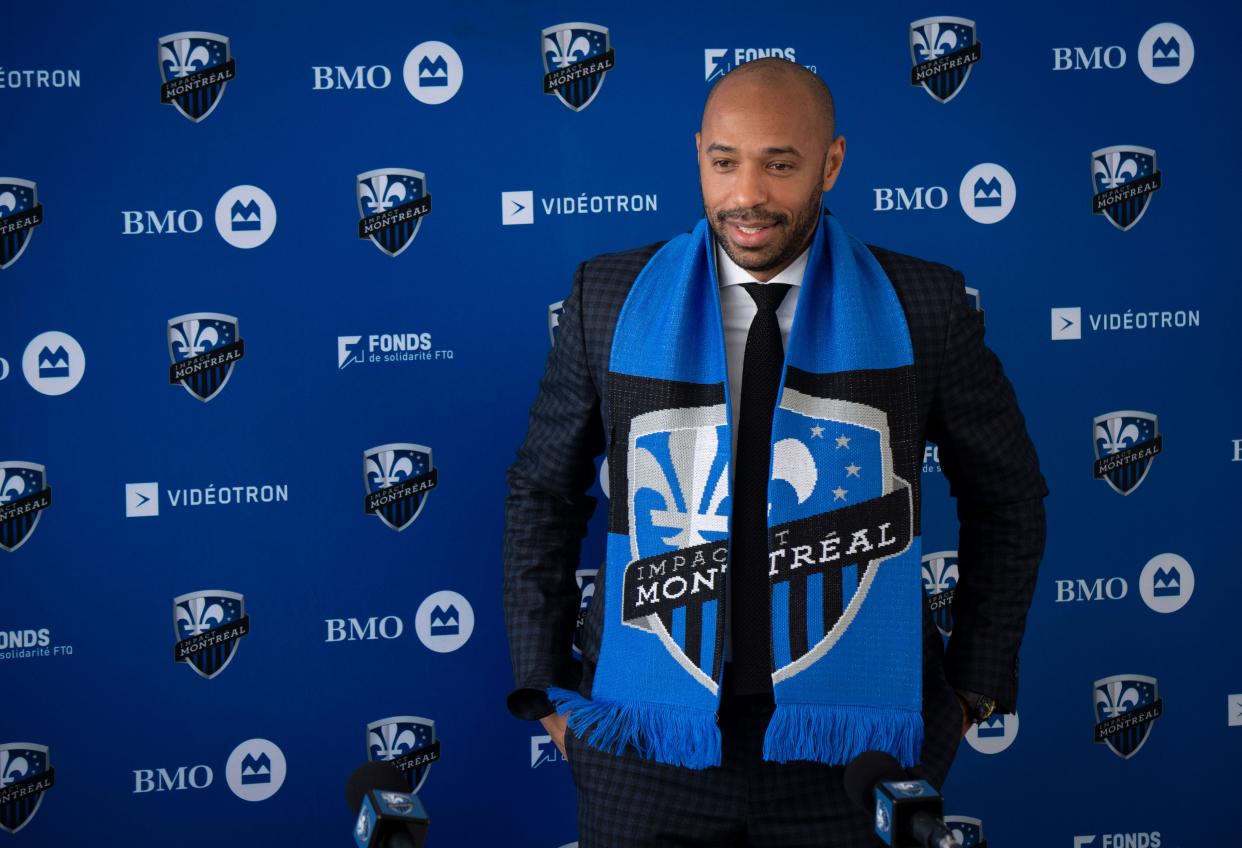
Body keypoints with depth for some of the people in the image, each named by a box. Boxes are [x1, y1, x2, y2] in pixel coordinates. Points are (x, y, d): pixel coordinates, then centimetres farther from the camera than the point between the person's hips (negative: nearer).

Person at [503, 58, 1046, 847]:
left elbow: (1007, 495, 8)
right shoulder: (610, 299, 0)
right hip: (652, 749, 1)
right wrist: (546, 689, 6)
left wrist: (974, 690, 6)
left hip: (854, 751, 0)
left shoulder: (921, 306, -3)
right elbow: (542, 496, 9)